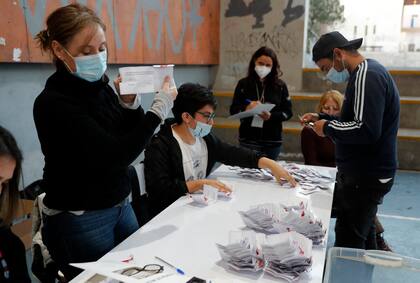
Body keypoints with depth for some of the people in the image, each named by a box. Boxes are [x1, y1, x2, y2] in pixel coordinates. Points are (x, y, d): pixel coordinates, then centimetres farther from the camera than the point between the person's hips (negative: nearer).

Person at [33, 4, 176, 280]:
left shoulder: (101, 88, 1)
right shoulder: (53, 103, -20)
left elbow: (134, 141, 5)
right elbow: (115, 155, -27)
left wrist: (130, 103, -11)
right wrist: (159, 109, -22)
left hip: (121, 207, 7)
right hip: (78, 222, -6)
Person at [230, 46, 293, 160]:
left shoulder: (280, 86, 2)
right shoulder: (243, 84, 1)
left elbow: (288, 112, 1)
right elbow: (233, 110, 0)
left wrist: (271, 116, -16)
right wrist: (246, 108, -20)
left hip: (272, 142, 1)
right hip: (248, 140, -1)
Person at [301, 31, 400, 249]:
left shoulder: (367, 76, -18)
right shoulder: (368, 72, 14)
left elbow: (367, 130, -28)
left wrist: (327, 128, -15)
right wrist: (321, 118, 10)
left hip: (365, 178, -10)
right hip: (365, 174, 10)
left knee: (348, 244, -2)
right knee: (363, 236, 19)